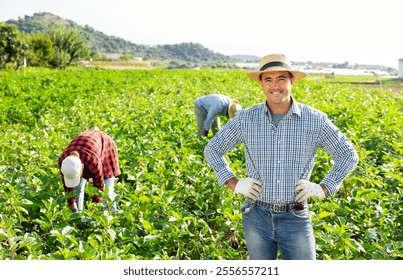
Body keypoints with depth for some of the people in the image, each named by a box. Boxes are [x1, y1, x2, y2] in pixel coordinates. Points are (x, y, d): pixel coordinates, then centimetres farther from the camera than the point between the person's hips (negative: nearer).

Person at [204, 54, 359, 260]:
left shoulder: (315, 120, -5)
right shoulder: (246, 119, -3)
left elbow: (349, 155, 6)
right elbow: (212, 149, 9)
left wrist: (324, 188, -4)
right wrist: (235, 184, -2)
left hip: (296, 219, -1)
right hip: (257, 217, 1)